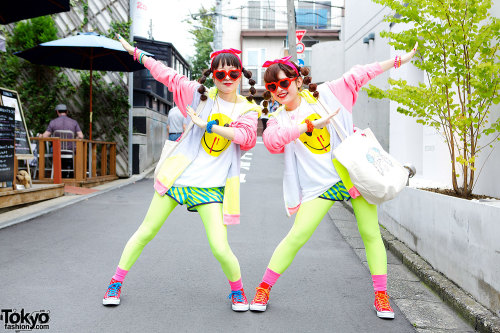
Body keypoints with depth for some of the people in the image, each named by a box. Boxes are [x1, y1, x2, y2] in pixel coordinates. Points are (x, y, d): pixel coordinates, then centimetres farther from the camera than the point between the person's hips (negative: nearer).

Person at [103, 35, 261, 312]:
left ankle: (237, 290, 20)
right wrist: (136, 53, 14)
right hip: (179, 175, 1)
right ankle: (116, 282, 26)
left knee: (220, 248, -10)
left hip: (213, 184, -1)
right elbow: (168, 75, 12)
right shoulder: (201, 95, 6)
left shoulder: (248, 109, 4)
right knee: (146, 232, 6)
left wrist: (208, 125, -19)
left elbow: (247, 137, -15)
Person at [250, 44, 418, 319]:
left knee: (370, 233, 1)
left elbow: (358, 76, 6)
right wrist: (310, 124, -29)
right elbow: (271, 140, -21)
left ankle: (381, 295, 15)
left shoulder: (325, 94, 2)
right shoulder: (279, 120, 1)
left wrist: (397, 60, 6)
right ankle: (264, 288, 7)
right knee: (297, 236, -8)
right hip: (319, 183, 0)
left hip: (354, 171, 1)